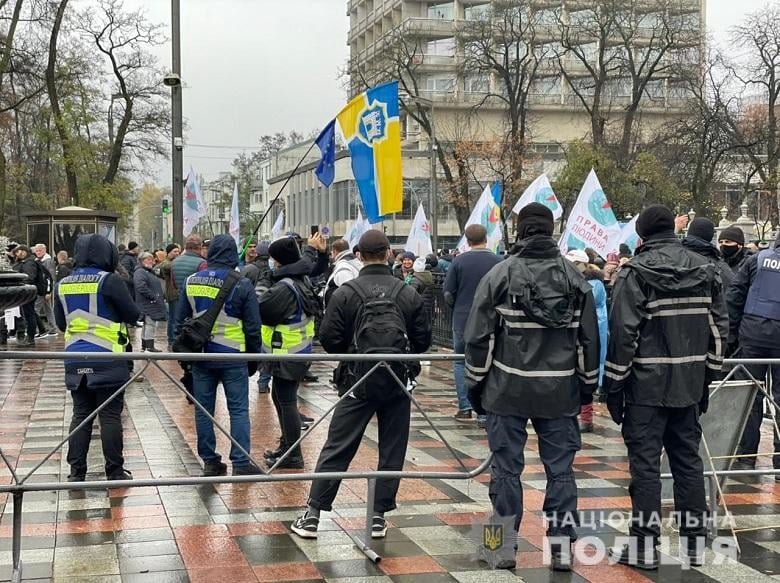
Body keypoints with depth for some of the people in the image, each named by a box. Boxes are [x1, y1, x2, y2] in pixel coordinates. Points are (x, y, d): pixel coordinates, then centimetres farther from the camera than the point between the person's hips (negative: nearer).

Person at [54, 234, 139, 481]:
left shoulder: (62, 284, 6)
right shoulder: (109, 281, -11)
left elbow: (61, 322, 15)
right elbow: (133, 315, -5)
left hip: (75, 360, 5)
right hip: (107, 360, -5)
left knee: (80, 415, 11)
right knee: (110, 416, 2)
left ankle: (76, 471, 12)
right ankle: (114, 471, 7)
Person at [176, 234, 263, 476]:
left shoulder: (191, 282, 3)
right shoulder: (242, 285, -7)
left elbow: (180, 320, 8)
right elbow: (253, 326, -4)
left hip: (200, 354, 3)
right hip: (232, 356, -3)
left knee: (203, 409, 10)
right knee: (239, 409, 2)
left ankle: (209, 461, 14)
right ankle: (241, 463, 0)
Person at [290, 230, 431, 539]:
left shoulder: (345, 293, -7)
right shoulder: (408, 294, -1)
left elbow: (329, 339, -7)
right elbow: (423, 339, 2)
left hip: (358, 381, -1)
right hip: (398, 383, 1)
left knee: (336, 450, 3)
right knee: (392, 452, 10)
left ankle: (313, 515, 5)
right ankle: (379, 516, 12)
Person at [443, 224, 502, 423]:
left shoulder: (459, 261, -6)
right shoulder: (499, 262, -5)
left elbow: (448, 293, -4)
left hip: (462, 320, 0)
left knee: (460, 362, 14)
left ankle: (464, 407, 10)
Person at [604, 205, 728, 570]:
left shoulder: (637, 271, -9)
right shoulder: (705, 270, 7)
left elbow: (622, 332, -13)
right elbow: (719, 327, 9)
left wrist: (613, 385, -6)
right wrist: (707, 376, 16)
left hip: (646, 384, -5)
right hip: (690, 385, 5)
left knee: (645, 463, 0)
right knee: (688, 460, 12)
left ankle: (644, 545, 3)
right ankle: (694, 541, 18)